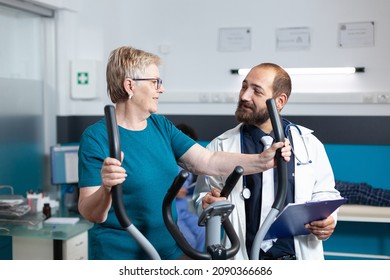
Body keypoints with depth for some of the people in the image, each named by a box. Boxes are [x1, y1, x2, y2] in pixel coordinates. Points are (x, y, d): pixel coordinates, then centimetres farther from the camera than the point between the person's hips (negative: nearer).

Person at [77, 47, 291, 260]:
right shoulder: (96, 137, -14)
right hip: (120, 255, -6)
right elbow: (90, 213, -17)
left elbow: (208, 161, -3)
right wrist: (106, 189, -38)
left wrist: (262, 161, -13)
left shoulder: (162, 126, 5)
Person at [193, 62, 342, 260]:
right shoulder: (221, 146, 1)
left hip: (299, 256, 0)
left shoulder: (309, 143, 4)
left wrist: (327, 219, -8)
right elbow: (202, 195, 5)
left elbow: (325, 193, 11)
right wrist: (207, 203, -16)